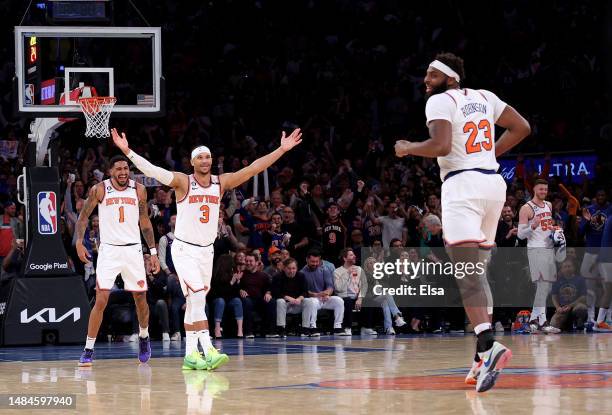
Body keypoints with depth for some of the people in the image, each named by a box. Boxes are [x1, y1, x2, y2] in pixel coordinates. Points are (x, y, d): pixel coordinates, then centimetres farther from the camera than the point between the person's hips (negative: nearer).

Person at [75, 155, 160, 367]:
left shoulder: (139, 190, 2)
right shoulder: (99, 190, -4)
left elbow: (145, 222, 10)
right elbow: (83, 216, 2)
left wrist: (153, 252, 7)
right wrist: (79, 242, -13)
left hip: (133, 250, 2)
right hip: (108, 250, -2)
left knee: (140, 298, 9)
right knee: (101, 300, -12)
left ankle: (144, 337, 37)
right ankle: (88, 350, -7)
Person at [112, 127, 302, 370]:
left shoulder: (221, 183, 3)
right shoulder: (183, 182, -9)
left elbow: (253, 168, 2)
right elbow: (152, 170, -21)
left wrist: (282, 150, -2)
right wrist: (127, 151, -33)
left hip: (206, 250, 5)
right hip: (184, 249, -5)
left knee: (195, 302, 10)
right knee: (197, 296, -18)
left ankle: (191, 354, 14)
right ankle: (208, 351, -25)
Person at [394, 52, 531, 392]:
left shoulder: (440, 100, -4)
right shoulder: (484, 97, 17)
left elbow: (441, 146, -18)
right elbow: (521, 128, 17)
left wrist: (407, 148, -1)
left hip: (462, 185, -8)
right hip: (493, 183, 8)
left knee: (467, 275, -16)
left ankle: (489, 345, -35)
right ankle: (483, 355, 14)